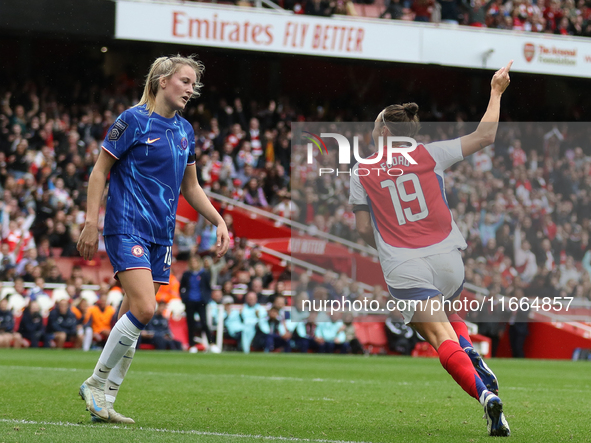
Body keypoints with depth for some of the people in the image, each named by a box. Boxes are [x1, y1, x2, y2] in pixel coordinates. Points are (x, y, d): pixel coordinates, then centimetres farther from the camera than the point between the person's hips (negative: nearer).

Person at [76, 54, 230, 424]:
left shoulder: (185, 130, 13)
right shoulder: (134, 121, -7)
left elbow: (190, 186, 24)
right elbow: (99, 172, -5)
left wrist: (219, 221, 14)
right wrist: (91, 223, -11)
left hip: (161, 234, 7)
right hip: (127, 228, -7)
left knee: (134, 315, 4)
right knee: (144, 309, -20)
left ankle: (105, 399, 10)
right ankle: (96, 382, -4)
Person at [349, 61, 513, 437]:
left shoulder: (361, 172, 4)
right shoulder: (430, 155, 4)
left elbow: (364, 228, 9)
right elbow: (485, 136, 6)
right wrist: (496, 92, 18)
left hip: (404, 269, -3)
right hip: (448, 260, 3)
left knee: (443, 338, -11)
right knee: (448, 315, 31)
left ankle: (486, 395, -34)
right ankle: (476, 360, 2)